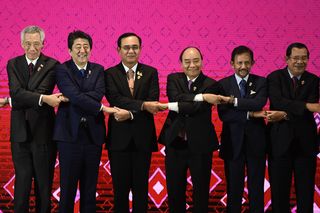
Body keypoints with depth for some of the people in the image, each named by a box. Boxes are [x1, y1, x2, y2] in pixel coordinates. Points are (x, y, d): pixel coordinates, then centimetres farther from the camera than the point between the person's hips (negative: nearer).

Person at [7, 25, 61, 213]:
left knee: (44, 181, 9)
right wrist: (43, 99, -24)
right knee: (22, 180, 7)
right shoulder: (13, 64, 5)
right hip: (20, 132, 2)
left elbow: (41, 91, -15)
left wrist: (11, 101, -13)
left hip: (43, 132, -2)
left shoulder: (52, 65, -3)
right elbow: (16, 92, -11)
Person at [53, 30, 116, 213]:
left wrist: (69, 98, -15)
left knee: (90, 187, 9)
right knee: (68, 185, 2)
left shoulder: (98, 70, 10)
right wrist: (102, 108, -15)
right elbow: (75, 95, -14)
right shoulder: (62, 70, 0)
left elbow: (98, 94, -8)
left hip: (93, 134, 3)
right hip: (70, 134, -3)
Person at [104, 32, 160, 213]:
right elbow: (115, 99, -14)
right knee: (120, 188, 7)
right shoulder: (110, 74, 3)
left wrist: (130, 113, -19)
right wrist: (142, 105, -24)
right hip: (119, 137, -1)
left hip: (143, 137, 1)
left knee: (141, 187, 8)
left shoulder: (151, 73, 5)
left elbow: (153, 103, -6)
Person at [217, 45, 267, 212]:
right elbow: (223, 114, -11)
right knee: (233, 187, 9)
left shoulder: (261, 82, 2)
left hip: (256, 142, 0)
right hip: (233, 143, 0)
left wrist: (234, 101, -21)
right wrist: (249, 114, -17)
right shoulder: (223, 84, 0)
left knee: (257, 187, 9)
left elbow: (259, 104, -18)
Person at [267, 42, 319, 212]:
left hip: (305, 141, 2)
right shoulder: (275, 77, -1)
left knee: (305, 189, 8)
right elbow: (277, 102, -18)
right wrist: (305, 106, -28)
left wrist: (287, 114, -21)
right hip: (280, 140, -1)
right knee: (279, 188, 8)